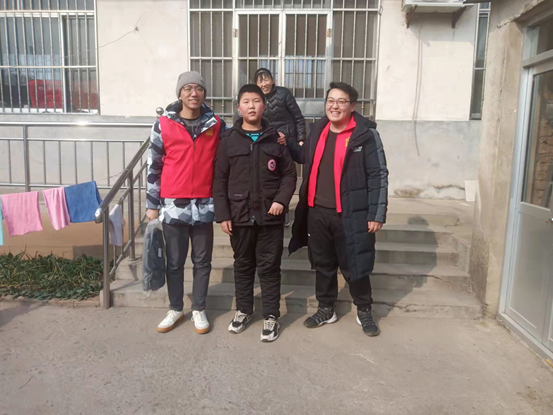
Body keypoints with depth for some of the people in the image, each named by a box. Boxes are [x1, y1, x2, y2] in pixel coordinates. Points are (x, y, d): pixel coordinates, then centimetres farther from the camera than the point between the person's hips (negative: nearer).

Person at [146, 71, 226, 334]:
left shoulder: (216, 125, 2)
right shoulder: (164, 125, -1)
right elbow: (154, 167, 2)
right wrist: (152, 204, 1)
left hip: (204, 205, 1)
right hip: (173, 205, 0)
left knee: (202, 262, 11)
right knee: (174, 262, 11)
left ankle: (198, 310, 27)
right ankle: (175, 309, 28)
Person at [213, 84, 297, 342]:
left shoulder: (276, 139, 3)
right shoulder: (229, 140, 1)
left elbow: (289, 174, 5)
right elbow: (220, 180, 0)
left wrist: (281, 200, -10)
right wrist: (222, 214, -5)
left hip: (270, 216, 0)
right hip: (239, 215, 1)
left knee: (269, 267, 7)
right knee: (243, 265, 15)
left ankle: (271, 316, 21)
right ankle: (243, 310, 33)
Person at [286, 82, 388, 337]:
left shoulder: (365, 134, -8)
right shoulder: (317, 130, 8)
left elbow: (378, 175, -9)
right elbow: (305, 158, 24)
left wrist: (377, 214, -13)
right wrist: (287, 144, 7)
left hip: (350, 215, -5)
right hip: (317, 212, 5)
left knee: (353, 266, 7)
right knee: (322, 264, 16)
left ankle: (364, 311, 30)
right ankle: (326, 309, 34)